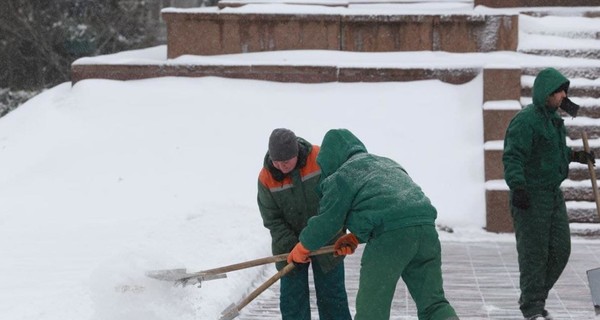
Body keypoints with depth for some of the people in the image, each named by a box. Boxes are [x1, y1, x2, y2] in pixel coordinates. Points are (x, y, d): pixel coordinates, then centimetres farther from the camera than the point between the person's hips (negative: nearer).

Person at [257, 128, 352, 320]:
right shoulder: (266, 178, -14)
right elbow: (272, 220, -10)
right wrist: (291, 248, -20)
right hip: (290, 243, 1)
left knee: (331, 296, 4)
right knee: (292, 298, -1)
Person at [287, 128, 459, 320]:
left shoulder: (341, 176, 9)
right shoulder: (387, 163, 33)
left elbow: (327, 221, 10)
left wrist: (303, 248, 26)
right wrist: (355, 238, 31)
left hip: (390, 238, -7)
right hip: (425, 227, 7)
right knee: (433, 304, 8)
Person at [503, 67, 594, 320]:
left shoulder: (553, 118, 13)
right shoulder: (526, 120, -17)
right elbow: (512, 156, -24)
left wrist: (575, 155, 31)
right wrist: (517, 186, -33)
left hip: (553, 194, 9)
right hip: (530, 196, -9)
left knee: (560, 250, 9)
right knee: (534, 252, -5)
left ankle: (534, 298, 22)